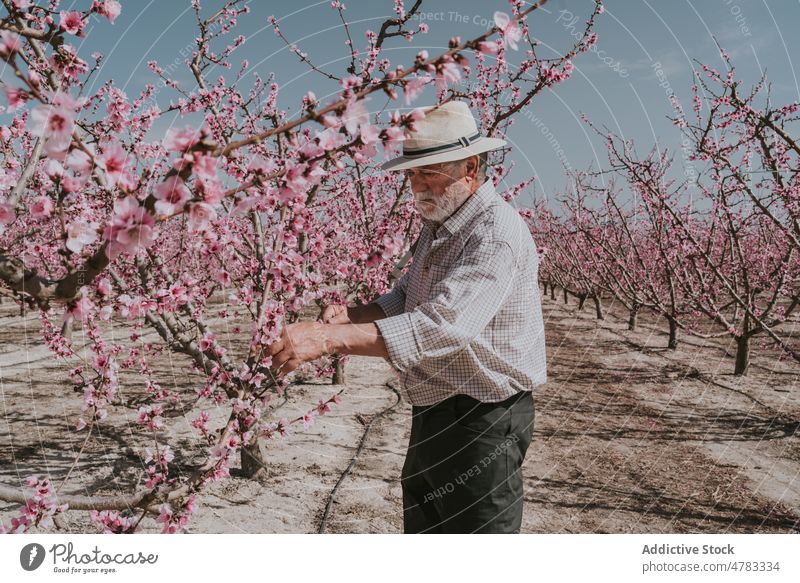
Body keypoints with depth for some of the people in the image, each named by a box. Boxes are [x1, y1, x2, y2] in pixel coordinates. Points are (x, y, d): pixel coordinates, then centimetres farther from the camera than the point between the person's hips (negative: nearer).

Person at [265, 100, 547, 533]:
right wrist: (350, 314, -9)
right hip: (432, 416, 9)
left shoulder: (497, 235, -23)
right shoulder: (437, 226, 9)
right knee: (423, 528, 23)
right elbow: (403, 300, 12)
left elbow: (439, 327, -35)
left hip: (481, 423, -9)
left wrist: (328, 338, -40)